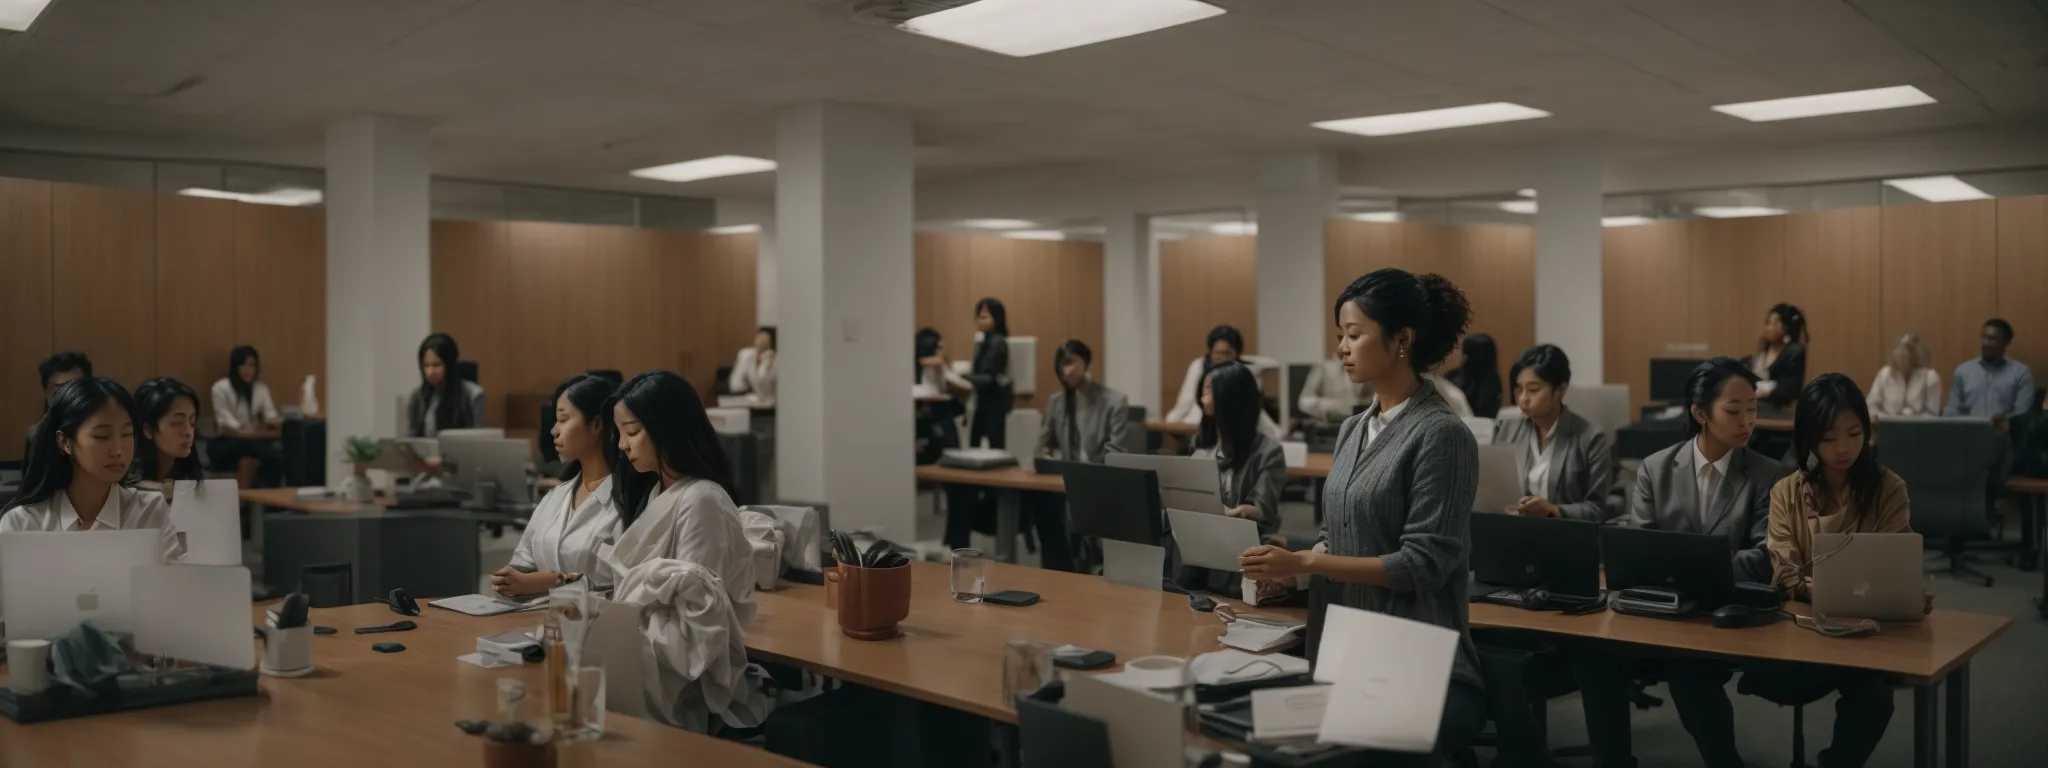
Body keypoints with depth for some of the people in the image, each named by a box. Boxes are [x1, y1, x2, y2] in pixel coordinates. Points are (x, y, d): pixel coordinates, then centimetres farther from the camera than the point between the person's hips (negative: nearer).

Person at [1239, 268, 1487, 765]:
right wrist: (1287, 566, -2)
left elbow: (1423, 563, -16)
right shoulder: (1353, 430, 12)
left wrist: (1304, 563, -18)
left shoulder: (1440, 434, -12)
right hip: (1347, 657, 6)